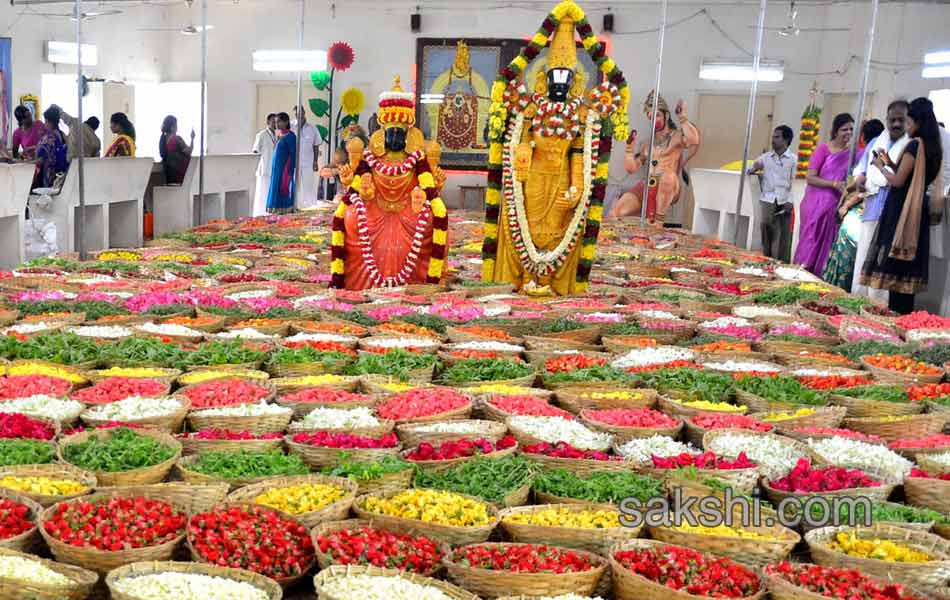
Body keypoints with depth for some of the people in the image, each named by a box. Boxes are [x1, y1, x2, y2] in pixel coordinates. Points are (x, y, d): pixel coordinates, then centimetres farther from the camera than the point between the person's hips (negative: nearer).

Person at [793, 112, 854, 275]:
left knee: (826, 247, 6)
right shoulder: (823, 149, -4)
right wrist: (834, 184, -17)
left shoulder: (853, 152, 5)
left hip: (836, 206, 4)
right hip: (816, 203, -3)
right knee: (810, 242, -1)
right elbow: (810, 178, -9)